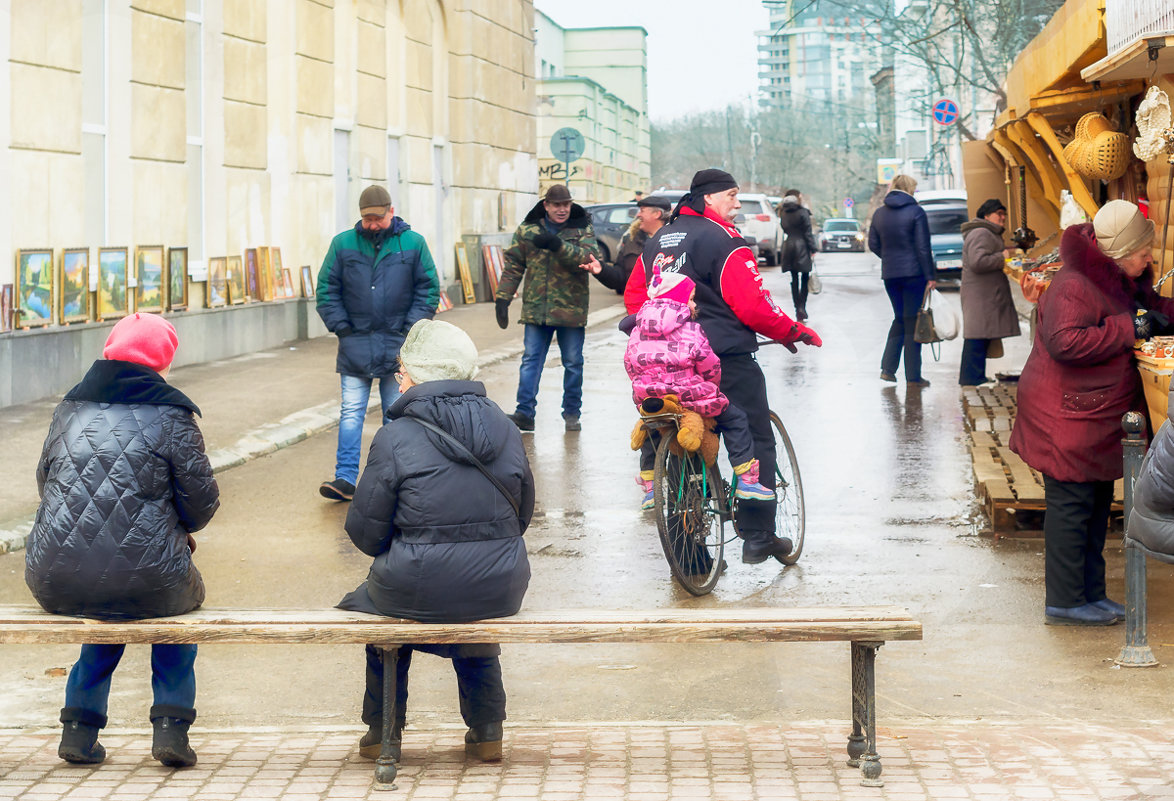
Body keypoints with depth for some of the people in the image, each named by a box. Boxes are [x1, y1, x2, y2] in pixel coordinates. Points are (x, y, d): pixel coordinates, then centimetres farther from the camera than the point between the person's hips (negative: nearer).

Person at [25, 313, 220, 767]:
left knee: (106, 609, 38)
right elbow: (202, 504, -2)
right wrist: (178, 530, 20)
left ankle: (79, 726, 29)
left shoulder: (69, 409, 10)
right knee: (183, 594, 31)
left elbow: (45, 483, 19)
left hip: (54, 586, 4)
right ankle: (171, 726, 20)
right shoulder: (170, 417, -3)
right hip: (142, 584, -4)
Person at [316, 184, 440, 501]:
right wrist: (341, 327, -2)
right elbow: (326, 290, 7)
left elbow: (429, 288, 4)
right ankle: (345, 479, -6)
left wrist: (411, 327, -3)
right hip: (355, 344, 1)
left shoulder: (413, 243, 1)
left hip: (397, 345, 0)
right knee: (351, 413, -3)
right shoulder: (343, 244, 3)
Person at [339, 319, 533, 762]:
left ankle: (383, 731, 37)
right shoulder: (504, 427, 2)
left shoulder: (396, 437, -12)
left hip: (419, 591, -3)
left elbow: (365, 530, -7)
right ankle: (486, 732, 39)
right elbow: (523, 513, 12)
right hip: (500, 591, 3)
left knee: (378, 596, 31)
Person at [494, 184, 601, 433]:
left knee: (573, 363, 7)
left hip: (571, 309, -1)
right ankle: (525, 412, -1)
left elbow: (590, 258, -18)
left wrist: (559, 246, -29)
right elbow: (513, 265, 9)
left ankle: (572, 413, 18)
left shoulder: (582, 229, -1)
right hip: (536, 307, 1)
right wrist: (503, 298, 2)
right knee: (530, 360, -1)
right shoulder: (528, 228, 5)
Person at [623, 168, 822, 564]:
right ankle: (758, 536, 0)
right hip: (726, 355, -7)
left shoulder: (658, 240, 15)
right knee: (755, 441, 2)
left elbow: (633, 296, 17)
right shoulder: (722, 239, -10)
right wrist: (793, 331, -3)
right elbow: (751, 305, -15)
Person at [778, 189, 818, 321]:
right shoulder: (802, 212, -10)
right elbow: (808, 232, -10)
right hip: (802, 248, -4)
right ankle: (802, 307, -10)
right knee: (804, 280, 2)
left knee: (794, 280, 8)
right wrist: (813, 250, -5)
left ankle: (798, 310, 8)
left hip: (789, 247, 4)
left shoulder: (783, 213, 6)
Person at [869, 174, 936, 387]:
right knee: (913, 322, 0)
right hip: (913, 273, -5)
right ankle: (913, 376, 1)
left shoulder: (879, 214, 7)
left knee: (900, 319, 18)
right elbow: (923, 247, -11)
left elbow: (873, 244, 10)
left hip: (889, 274, 5)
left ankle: (887, 368, 9)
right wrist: (930, 276, -8)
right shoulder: (916, 212, -9)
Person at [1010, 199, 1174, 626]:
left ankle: (1090, 592, 24)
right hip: (1069, 418, -10)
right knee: (1070, 506, -4)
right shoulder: (1074, 286, -20)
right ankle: (1065, 602, 2)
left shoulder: (1126, 282, 11)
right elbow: (1065, 342, -31)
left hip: (1099, 415, 10)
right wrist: (1130, 328, -26)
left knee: (1096, 505, 15)